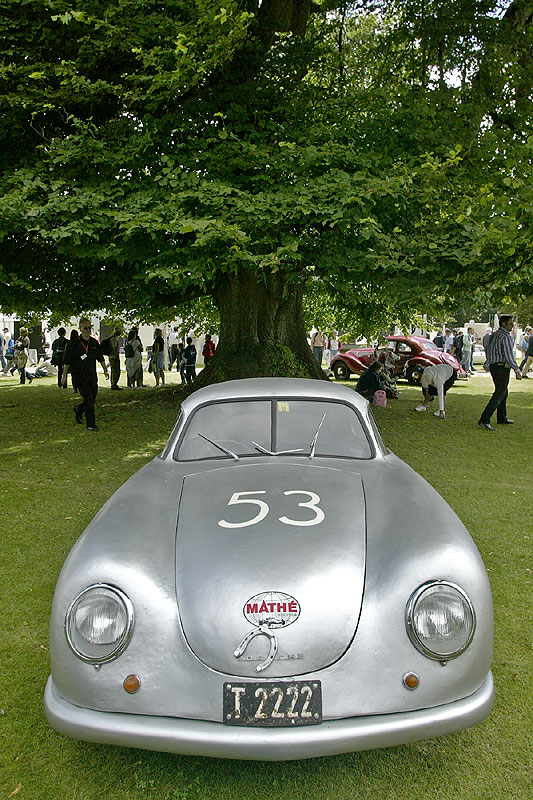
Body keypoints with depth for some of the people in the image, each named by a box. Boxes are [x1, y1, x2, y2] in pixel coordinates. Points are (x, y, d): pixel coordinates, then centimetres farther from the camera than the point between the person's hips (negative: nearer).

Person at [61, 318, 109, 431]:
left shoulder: (94, 342, 7)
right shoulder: (74, 343, -6)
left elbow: (100, 357, 18)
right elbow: (67, 361, -3)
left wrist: (105, 370, 14)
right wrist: (64, 375, -3)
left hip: (92, 375, 5)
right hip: (79, 376, -5)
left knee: (92, 399, 8)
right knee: (88, 400, -10)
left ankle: (78, 410, 39)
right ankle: (90, 425, -2)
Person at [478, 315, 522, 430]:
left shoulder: (494, 335, 14)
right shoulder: (505, 337, -15)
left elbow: (489, 352, 18)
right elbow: (509, 356, -19)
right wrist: (517, 371, -16)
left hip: (493, 366, 10)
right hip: (502, 367, -10)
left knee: (504, 392, 20)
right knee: (499, 394, -8)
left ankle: (502, 418, 28)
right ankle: (484, 420, -14)